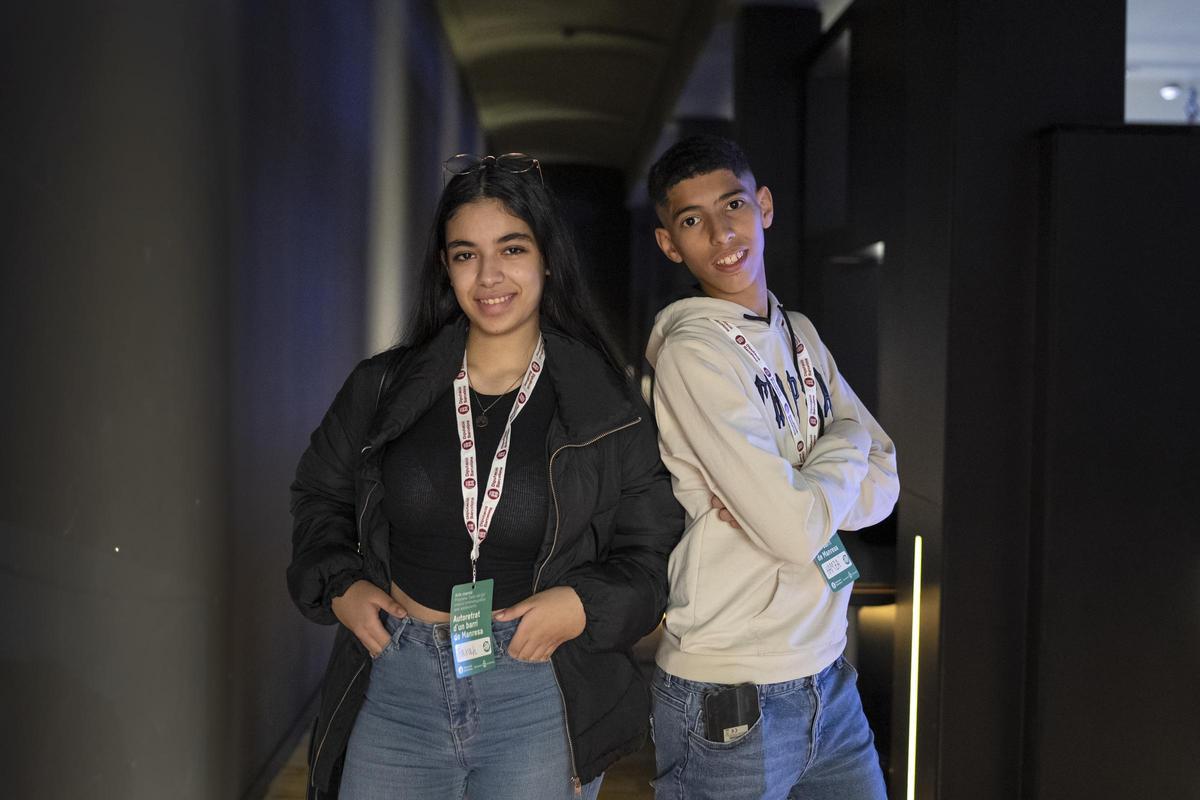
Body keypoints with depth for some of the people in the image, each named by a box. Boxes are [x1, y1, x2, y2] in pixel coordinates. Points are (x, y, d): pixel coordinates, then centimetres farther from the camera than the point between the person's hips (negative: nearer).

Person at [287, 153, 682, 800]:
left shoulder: (607, 408, -1)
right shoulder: (382, 389, 4)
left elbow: (653, 556, 3)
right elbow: (319, 497, 17)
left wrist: (584, 605, -14)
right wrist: (339, 588, 0)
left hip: (539, 695, -1)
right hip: (393, 688, 2)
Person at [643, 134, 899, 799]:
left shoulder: (798, 332, 8)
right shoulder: (693, 350, -17)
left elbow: (882, 488, 3)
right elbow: (794, 530, -23)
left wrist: (792, 495, -14)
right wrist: (846, 443, -5)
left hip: (826, 675, 7)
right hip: (730, 703, -7)